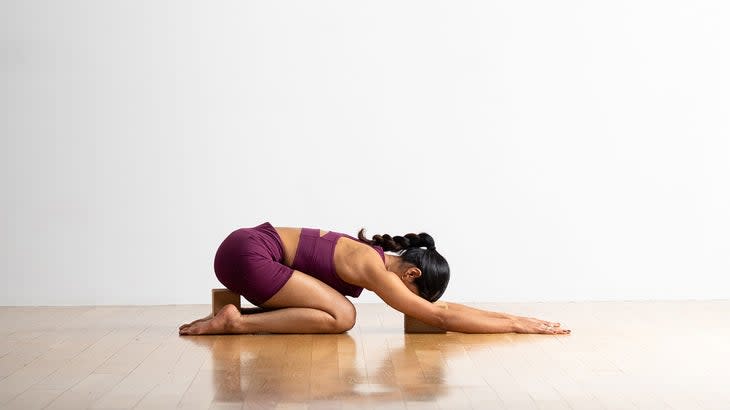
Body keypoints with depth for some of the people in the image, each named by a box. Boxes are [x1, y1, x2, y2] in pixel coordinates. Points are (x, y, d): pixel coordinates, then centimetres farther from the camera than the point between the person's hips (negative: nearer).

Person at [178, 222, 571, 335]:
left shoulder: (377, 256, 11)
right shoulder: (372, 268, -15)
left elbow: (436, 306, 17)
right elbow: (440, 316, -16)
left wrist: (512, 317, 15)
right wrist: (517, 325, -11)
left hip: (247, 246, 10)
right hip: (246, 253, -10)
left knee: (336, 312, 10)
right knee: (341, 316, -14)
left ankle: (237, 317, 7)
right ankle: (235, 323, -13)